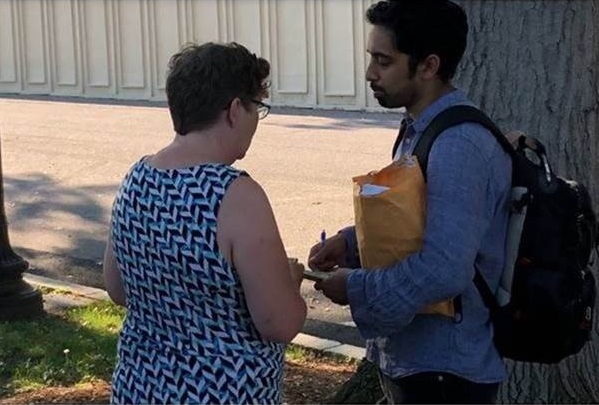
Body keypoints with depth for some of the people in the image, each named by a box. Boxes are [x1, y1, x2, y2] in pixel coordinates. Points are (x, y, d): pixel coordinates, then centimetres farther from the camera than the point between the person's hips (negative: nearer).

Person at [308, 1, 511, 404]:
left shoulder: (458, 147, -25)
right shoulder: (422, 130, 7)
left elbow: (444, 270, -31)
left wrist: (356, 287, -19)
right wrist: (352, 242, 3)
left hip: (443, 371, -9)